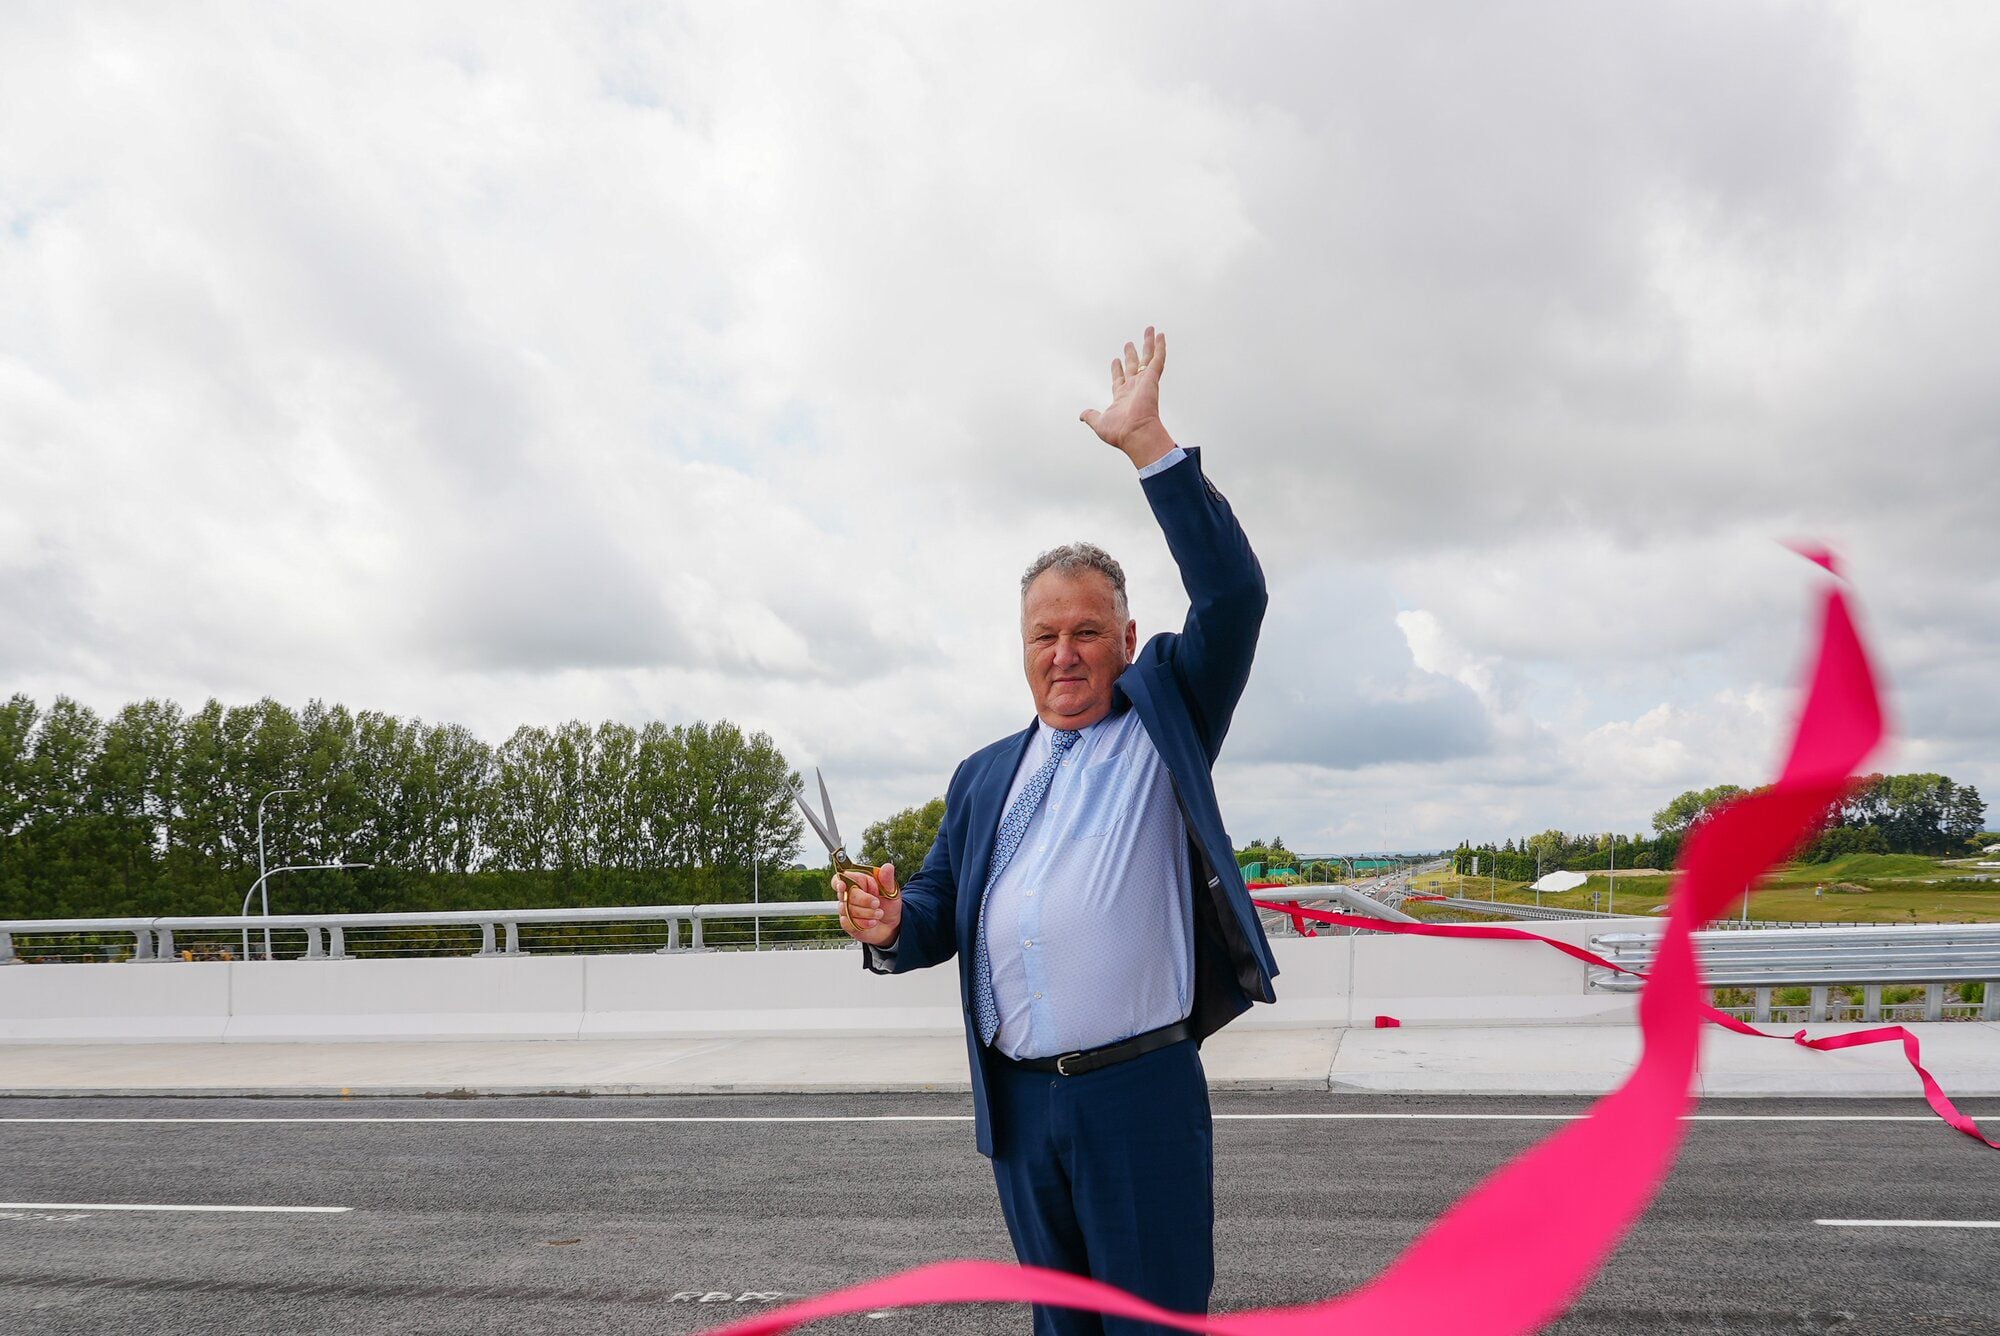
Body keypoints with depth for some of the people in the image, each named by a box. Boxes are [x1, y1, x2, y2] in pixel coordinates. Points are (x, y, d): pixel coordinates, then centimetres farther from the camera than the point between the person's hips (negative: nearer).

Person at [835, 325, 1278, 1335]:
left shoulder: (1164, 724, 4)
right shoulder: (984, 776, 17)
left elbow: (1233, 595, -10)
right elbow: (941, 906, 17)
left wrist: (1149, 444, -13)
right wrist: (891, 927, -7)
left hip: (1141, 1093, -4)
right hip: (1020, 1102, 5)